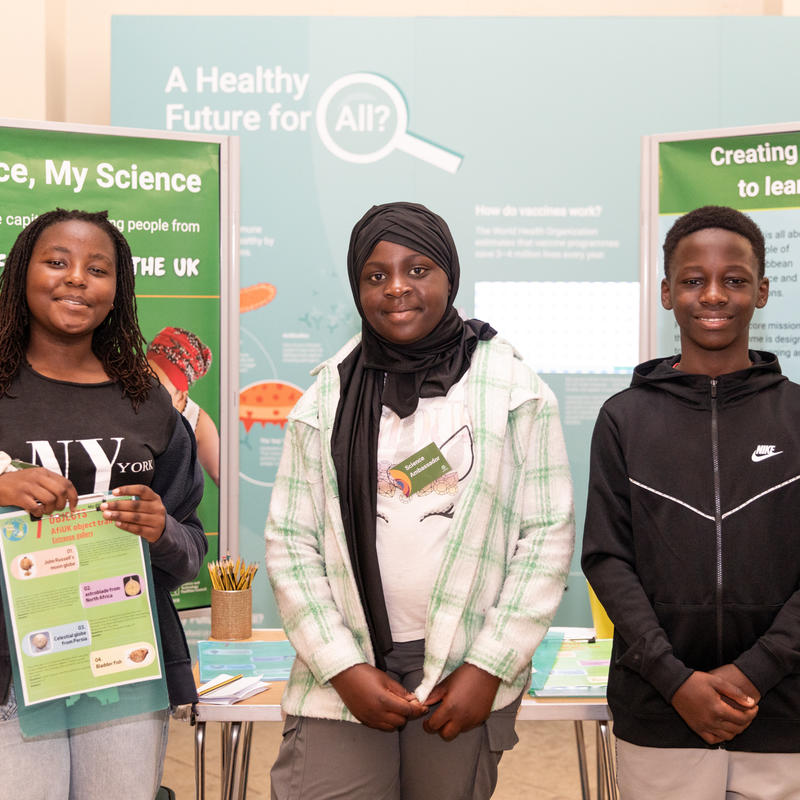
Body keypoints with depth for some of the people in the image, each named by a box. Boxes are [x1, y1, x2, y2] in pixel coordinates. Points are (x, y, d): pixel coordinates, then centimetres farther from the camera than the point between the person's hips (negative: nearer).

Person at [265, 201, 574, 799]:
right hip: (343, 681, 1)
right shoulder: (327, 399, 6)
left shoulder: (513, 390, 1)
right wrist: (343, 668, -6)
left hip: (467, 678, -1)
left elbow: (548, 536, -1)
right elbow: (290, 544, 4)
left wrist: (490, 666, -7)